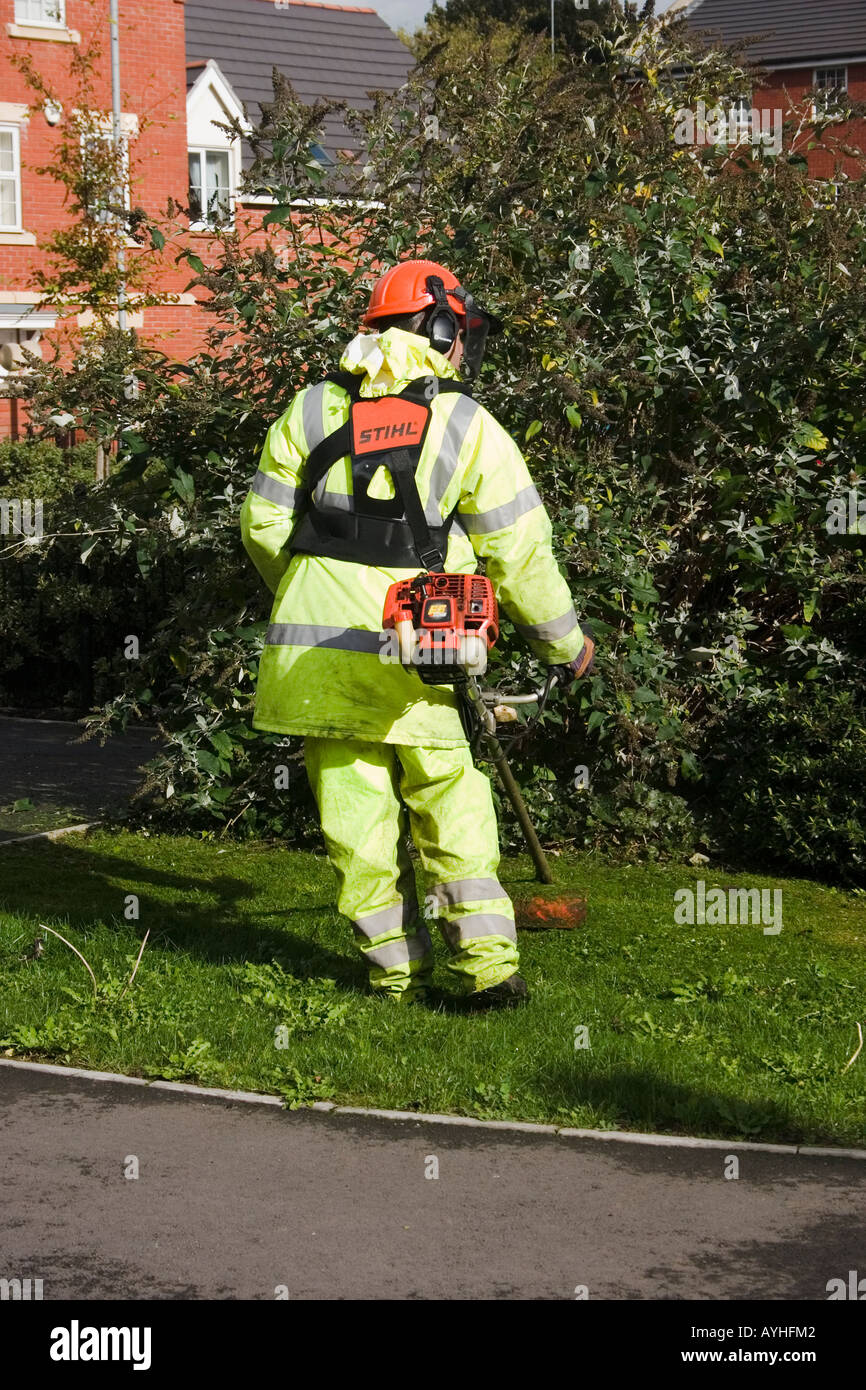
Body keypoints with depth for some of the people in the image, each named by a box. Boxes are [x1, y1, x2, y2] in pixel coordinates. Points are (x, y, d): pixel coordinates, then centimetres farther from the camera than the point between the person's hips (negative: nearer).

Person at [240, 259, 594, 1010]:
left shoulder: (312, 409, 6)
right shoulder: (468, 425, -1)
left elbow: (264, 525, 8)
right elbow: (520, 551, 1)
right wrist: (566, 641, 14)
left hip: (315, 654, 2)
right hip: (417, 654, -2)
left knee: (357, 813, 8)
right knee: (451, 804, 10)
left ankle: (398, 969, 13)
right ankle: (487, 962, 5)